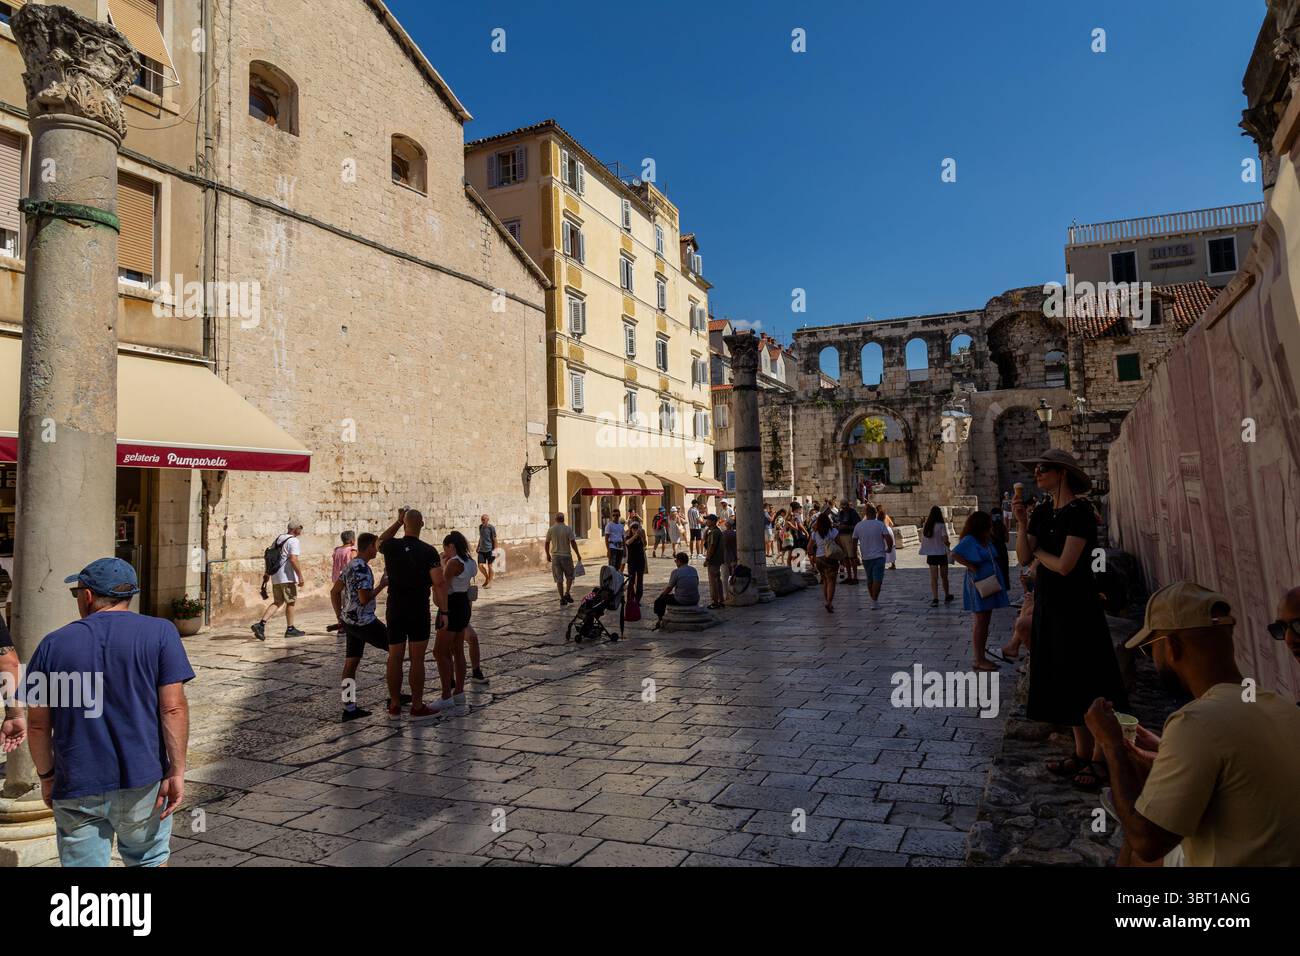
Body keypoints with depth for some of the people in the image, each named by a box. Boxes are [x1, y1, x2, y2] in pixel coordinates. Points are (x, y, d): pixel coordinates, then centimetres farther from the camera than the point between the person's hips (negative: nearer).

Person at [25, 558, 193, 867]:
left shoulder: (53, 644, 1)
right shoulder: (159, 632, -6)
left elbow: (37, 724, 4)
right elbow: (173, 708, -11)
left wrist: (46, 776, 17)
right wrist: (177, 771, -6)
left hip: (76, 788, 1)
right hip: (142, 782, -1)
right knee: (149, 861, 17)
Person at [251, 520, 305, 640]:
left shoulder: (277, 540, 16)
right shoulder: (293, 541, -10)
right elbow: (293, 560, -22)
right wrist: (300, 576, -19)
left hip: (276, 576, 8)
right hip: (287, 576, -8)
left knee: (277, 602, 12)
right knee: (291, 602, 4)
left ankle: (260, 624, -4)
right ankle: (290, 629, 11)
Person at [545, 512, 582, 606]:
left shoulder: (551, 529, 1)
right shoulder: (568, 529, -6)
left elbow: (547, 543, 6)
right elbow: (573, 543, -10)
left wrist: (548, 555, 19)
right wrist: (578, 555, -3)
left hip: (555, 556, 2)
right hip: (566, 556, -2)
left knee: (559, 579, 6)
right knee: (569, 576, 13)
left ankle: (562, 598, 5)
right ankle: (567, 593, -3)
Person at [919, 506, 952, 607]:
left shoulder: (925, 526, 0)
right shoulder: (941, 526, -12)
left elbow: (922, 540, 4)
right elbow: (945, 540, -19)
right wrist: (948, 543, 2)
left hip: (930, 554, 2)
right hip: (941, 553, -2)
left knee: (934, 577, 2)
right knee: (944, 576, 15)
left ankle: (935, 599, -9)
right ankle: (947, 596, 30)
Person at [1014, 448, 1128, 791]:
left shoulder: (1079, 511, -15)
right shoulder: (1042, 511, 7)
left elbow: (1064, 565, -22)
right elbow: (1023, 558, 1)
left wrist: (1038, 552, -4)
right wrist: (1021, 522, -11)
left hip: (1076, 604, -8)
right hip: (1048, 603, 8)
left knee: (1087, 680, 1)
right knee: (1065, 680, 14)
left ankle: (1099, 761, 13)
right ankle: (1082, 753, 26)